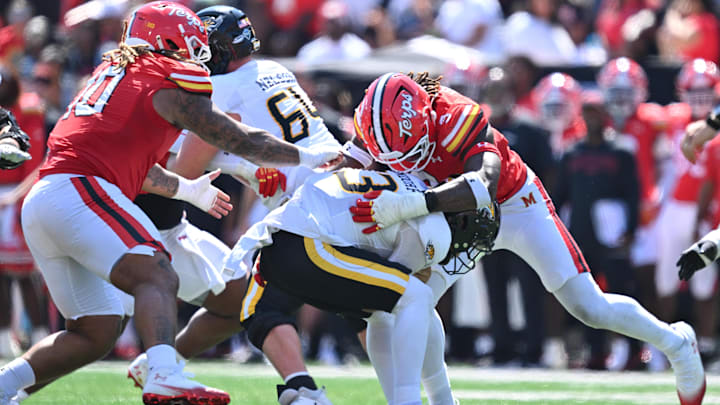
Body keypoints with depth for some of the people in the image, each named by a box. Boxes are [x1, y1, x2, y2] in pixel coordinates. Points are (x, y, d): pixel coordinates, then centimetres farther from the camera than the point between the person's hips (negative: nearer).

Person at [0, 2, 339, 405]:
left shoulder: (113, 73, 27)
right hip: (80, 192, -9)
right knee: (157, 278, -22)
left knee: (97, 332, 11)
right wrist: (310, 157, 19)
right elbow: (242, 141, 7)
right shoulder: (169, 81, 2)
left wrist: (186, 190, 49)